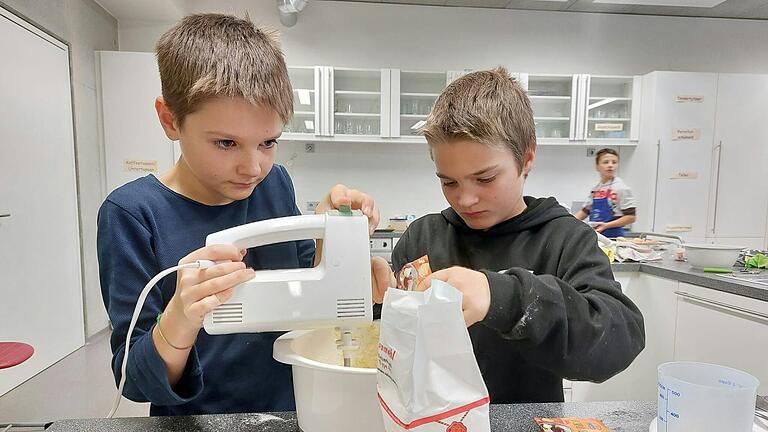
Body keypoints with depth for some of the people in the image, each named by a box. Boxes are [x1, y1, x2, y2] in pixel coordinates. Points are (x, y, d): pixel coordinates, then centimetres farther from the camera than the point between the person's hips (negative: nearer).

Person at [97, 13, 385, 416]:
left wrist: (329, 232, -13)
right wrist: (179, 323, -31)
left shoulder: (275, 184, -5)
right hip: (196, 419, -1)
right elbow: (135, 382, -12)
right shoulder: (133, 213, -14)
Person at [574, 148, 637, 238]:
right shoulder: (595, 189, 10)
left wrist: (606, 225, -19)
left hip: (613, 236, -6)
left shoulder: (621, 188, -8)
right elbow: (585, 211, 20)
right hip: (595, 235, 6)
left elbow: (631, 217, -10)